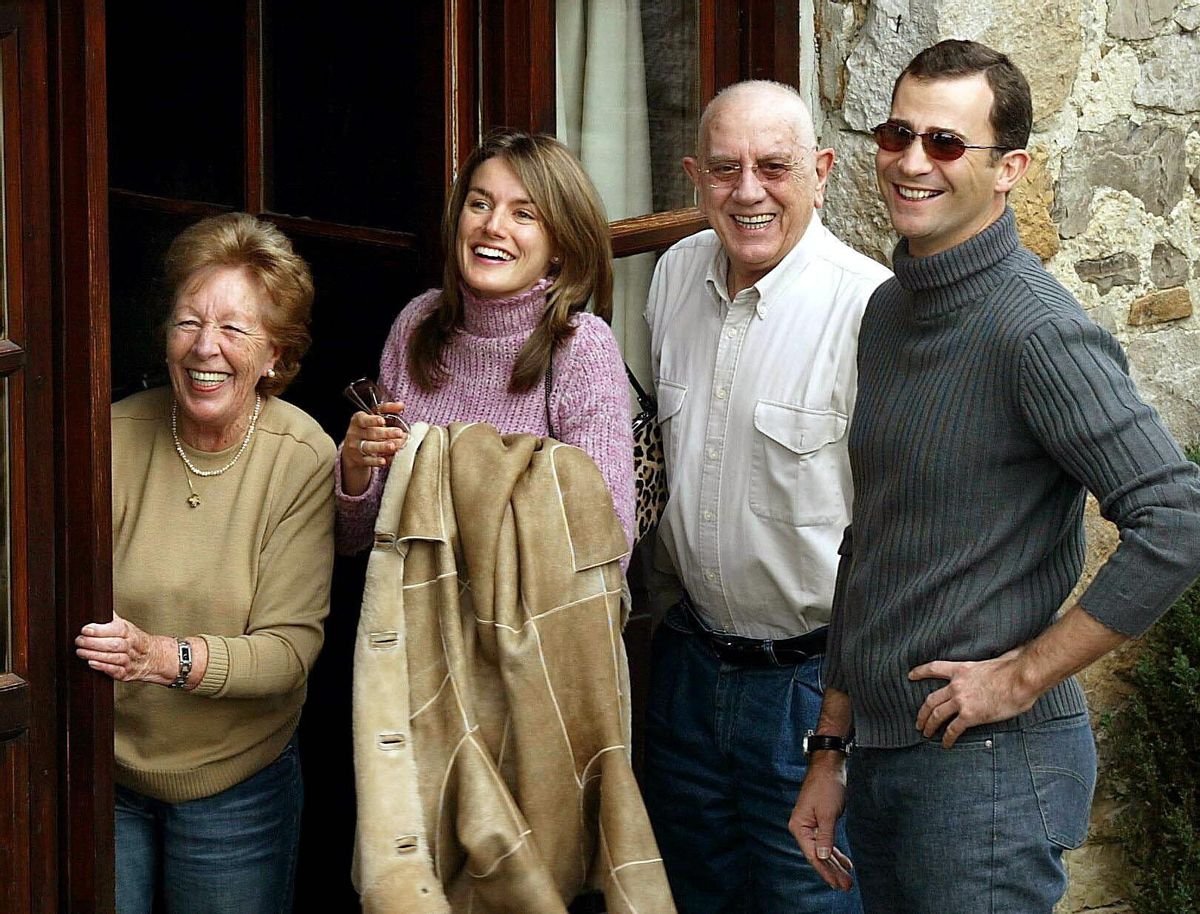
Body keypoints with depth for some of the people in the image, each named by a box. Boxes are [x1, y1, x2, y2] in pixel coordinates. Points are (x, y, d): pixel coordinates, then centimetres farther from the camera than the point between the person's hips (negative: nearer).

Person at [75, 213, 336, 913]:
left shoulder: (304, 458, -14)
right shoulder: (116, 437, -11)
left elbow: (291, 646, -19)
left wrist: (165, 657, -35)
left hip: (237, 785, -1)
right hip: (103, 774, 1)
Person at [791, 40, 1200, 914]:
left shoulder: (1037, 331, -17)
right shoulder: (888, 310, 9)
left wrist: (1023, 675, -18)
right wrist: (832, 748, 15)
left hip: (986, 766, -8)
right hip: (879, 757, 8)